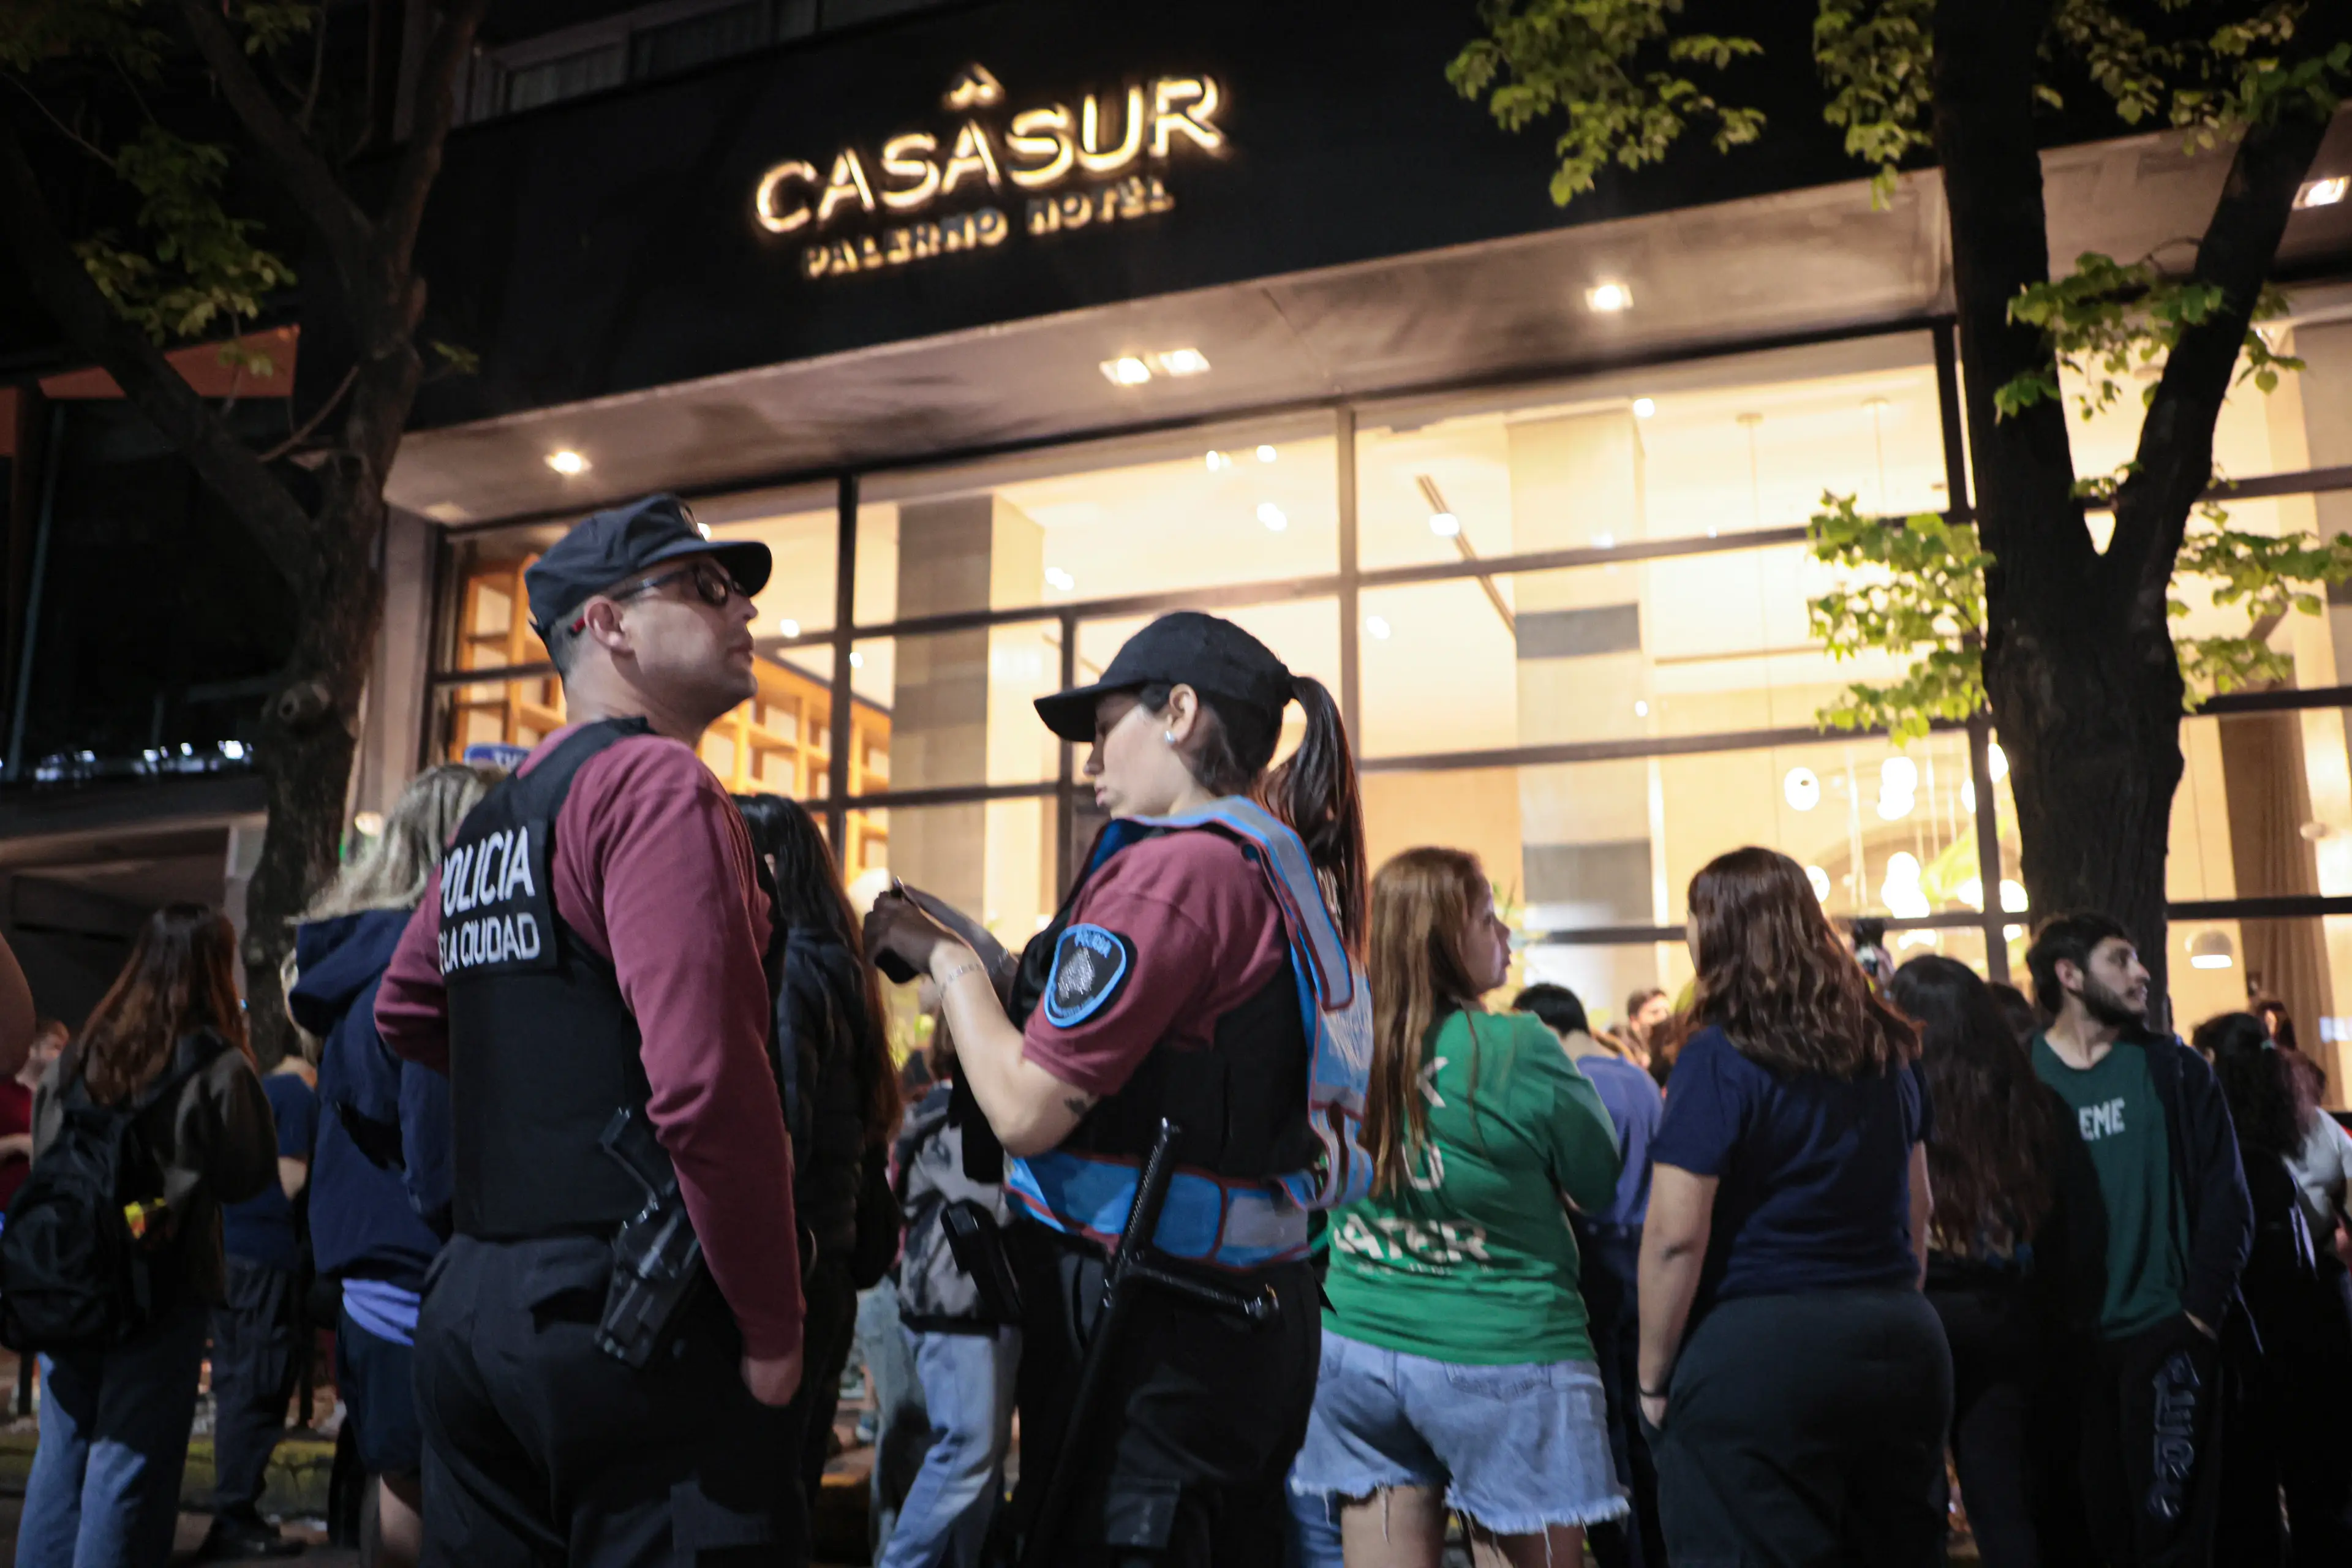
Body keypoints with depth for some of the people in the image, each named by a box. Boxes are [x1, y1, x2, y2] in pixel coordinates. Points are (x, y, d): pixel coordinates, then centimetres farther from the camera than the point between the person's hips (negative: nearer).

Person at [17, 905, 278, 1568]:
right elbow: (251, 1174, -6)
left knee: (62, 1453, 16)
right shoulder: (216, 1067, -13)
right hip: (163, 1287, -5)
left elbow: (43, 1153, 12)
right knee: (129, 1464, 3)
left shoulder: (82, 1053, 3)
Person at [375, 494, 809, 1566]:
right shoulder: (656, 782, -12)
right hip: (629, 1312, -9)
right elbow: (708, 1083, -22)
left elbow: (406, 1015, 29)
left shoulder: (491, 817, 15)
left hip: (471, 1301, 9)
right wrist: (775, 1328, -13)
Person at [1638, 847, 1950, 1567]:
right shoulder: (1886, 1048, 9)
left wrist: (1653, 1378, -6)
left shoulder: (1718, 1058, -13)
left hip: (1755, 1353, -7)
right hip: (1904, 1340, 7)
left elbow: (1675, 1236, -16)